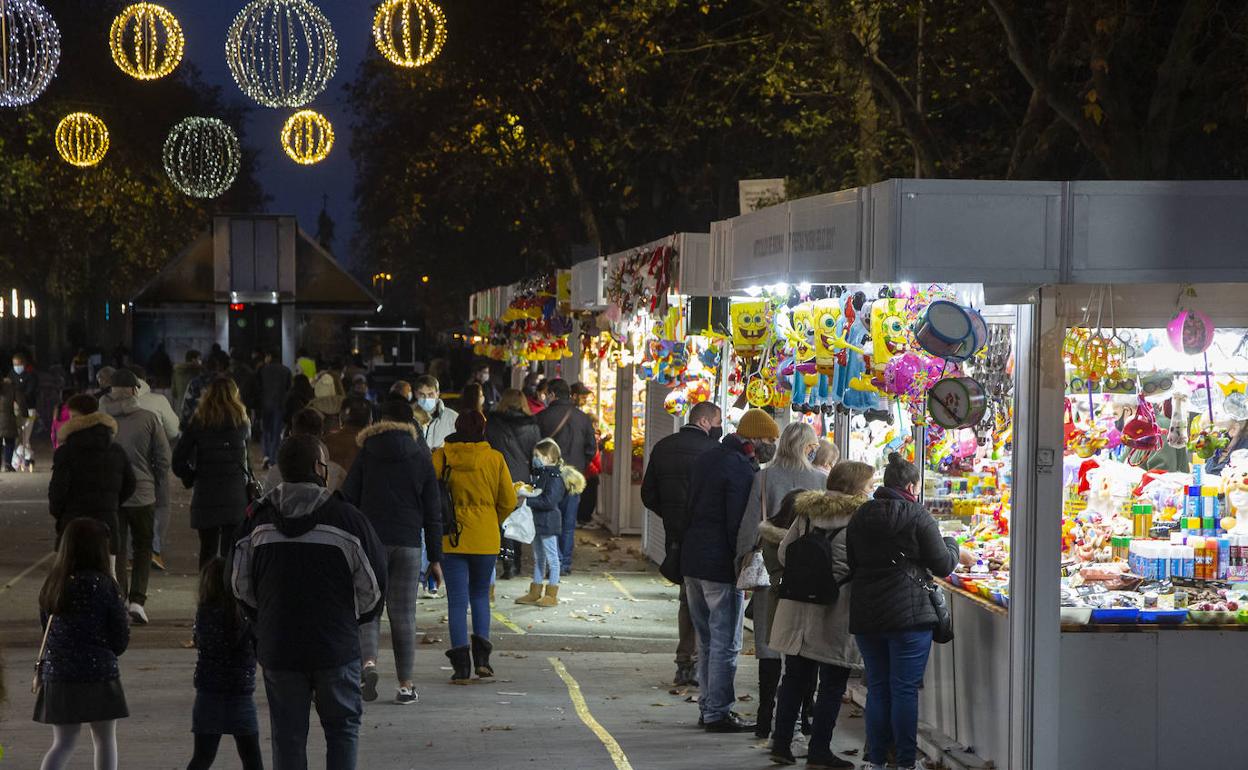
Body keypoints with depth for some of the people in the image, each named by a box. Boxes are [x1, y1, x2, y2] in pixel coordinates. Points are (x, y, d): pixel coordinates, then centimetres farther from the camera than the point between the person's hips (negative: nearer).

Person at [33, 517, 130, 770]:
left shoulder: (52, 585, 4)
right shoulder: (102, 584, -12)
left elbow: (47, 631, 12)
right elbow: (120, 639, -6)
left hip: (57, 673, 5)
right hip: (98, 673, -5)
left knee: (62, 743, 11)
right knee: (105, 740, 10)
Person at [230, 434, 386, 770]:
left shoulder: (258, 519, 0)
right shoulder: (345, 517, -10)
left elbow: (240, 584, 6)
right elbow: (373, 582, -4)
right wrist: (353, 619, 15)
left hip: (277, 646, 2)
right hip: (336, 646, -2)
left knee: (287, 735, 9)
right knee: (342, 727, 11)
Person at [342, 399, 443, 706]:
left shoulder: (366, 455, 3)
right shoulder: (422, 458, 7)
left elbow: (348, 501, 1)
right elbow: (433, 512, 7)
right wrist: (435, 557, 10)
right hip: (408, 543, 1)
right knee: (403, 614, 5)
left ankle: (369, 661, -22)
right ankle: (406, 685, 4)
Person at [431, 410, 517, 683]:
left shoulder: (440, 457, -4)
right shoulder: (494, 458, -3)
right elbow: (508, 502, 1)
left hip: (452, 537, -1)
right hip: (486, 538, 1)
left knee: (457, 599, 3)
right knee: (480, 594, 18)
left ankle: (461, 665, -4)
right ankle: (481, 656, 7)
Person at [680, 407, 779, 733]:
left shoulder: (707, 458, 12)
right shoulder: (742, 470, -16)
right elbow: (739, 525, -19)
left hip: (691, 559, 9)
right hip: (720, 566, -9)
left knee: (707, 641, 16)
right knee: (725, 643, -2)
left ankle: (708, 706, 21)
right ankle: (718, 712, 1)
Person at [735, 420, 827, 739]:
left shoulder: (764, 478, -4)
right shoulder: (822, 481, -3)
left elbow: (750, 524, -4)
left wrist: (745, 564, 4)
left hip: (772, 569, 0)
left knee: (769, 643, 4)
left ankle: (766, 719, 3)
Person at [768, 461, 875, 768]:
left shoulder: (807, 511, 7)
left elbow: (784, 551, 7)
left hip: (798, 608, 6)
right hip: (836, 612, -6)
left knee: (795, 678, 13)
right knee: (832, 684, 3)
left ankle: (781, 745, 16)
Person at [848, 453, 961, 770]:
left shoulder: (859, 516, 8)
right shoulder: (917, 516, -8)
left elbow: (851, 565, 16)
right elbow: (943, 565, -4)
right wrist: (951, 544, 16)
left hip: (865, 613, 5)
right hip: (908, 613, -5)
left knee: (877, 686, 13)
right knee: (905, 689, -1)